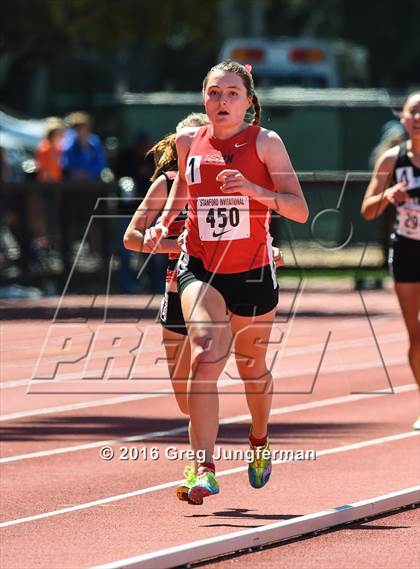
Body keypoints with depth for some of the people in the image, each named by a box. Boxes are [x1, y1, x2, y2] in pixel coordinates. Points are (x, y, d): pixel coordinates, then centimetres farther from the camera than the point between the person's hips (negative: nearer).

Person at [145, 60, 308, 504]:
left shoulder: (265, 143, -7)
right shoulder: (188, 142, 2)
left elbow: (300, 210, -12)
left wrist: (254, 190, -28)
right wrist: (164, 223, 8)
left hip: (252, 271, 0)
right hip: (200, 267, 1)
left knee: (251, 366, 17)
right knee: (205, 355, -23)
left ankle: (259, 442, 49)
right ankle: (204, 469, -29)